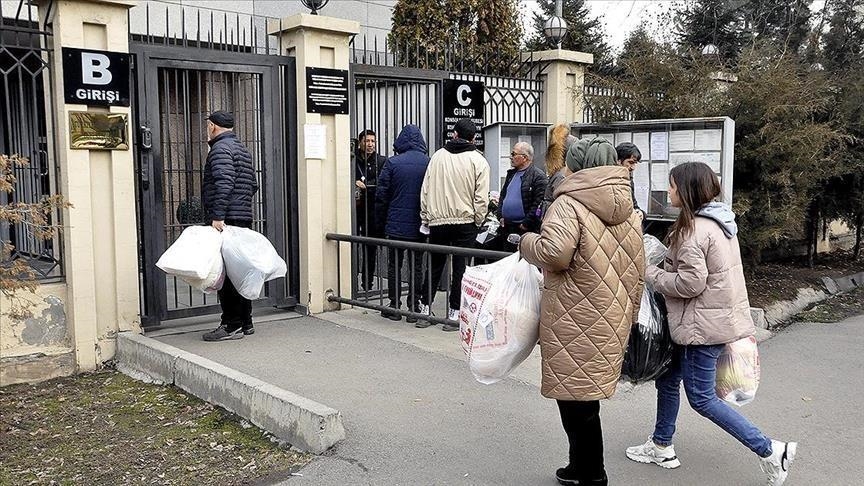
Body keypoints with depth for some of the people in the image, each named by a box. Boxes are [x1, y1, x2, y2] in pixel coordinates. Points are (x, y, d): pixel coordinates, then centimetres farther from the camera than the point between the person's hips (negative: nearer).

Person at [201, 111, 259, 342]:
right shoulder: (242, 149, 21)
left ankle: (232, 325, -5)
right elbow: (253, 185, 23)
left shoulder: (220, 149, -8)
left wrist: (217, 216, -24)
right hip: (244, 218, 10)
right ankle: (245, 323, 17)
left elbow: (224, 184, -21)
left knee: (226, 273, -7)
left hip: (226, 220, -9)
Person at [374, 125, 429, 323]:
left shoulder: (392, 163, -6)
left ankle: (395, 307, 14)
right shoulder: (429, 164, -2)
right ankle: (414, 308, 12)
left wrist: (380, 225, 5)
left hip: (396, 225, -1)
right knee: (416, 266, 9)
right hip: (419, 225, 1)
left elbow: (381, 196, -4)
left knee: (394, 266, 9)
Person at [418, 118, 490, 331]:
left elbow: (425, 190, 4)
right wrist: (477, 222, 5)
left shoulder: (438, 156, 4)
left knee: (434, 266, 13)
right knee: (460, 268, 4)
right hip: (465, 222, -2)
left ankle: (424, 311, 18)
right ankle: (454, 315, 7)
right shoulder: (478, 161, -3)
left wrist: (425, 218, 11)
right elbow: (481, 198, -7)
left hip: (437, 221, 2)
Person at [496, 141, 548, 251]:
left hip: (524, 230, -8)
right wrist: (500, 216, 10)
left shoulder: (538, 176, -11)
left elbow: (539, 203, -17)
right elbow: (503, 196, 24)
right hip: (506, 228, 8)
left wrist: (526, 224, -17)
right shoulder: (511, 174, 17)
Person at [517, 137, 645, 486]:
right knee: (584, 396, 17)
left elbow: (554, 253, -25)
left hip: (576, 319, -8)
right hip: (611, 320, 8)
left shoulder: (569, 203, -11)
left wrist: (527, 243, -5)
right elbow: (637, 273, 16)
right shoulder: (629, 211, 14)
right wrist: (626, 318, 23)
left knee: (576, 399, 2)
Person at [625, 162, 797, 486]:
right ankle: (661, 447, 31)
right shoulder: (718, 222, 10)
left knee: (701, 397, 0)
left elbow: (690, 282, -23)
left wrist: (650, 274, -11)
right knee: (668, 379, 18)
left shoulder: (694, 229, -20)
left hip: (704, 324, -10)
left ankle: (769, 450, 6)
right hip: (721, 315, 10)